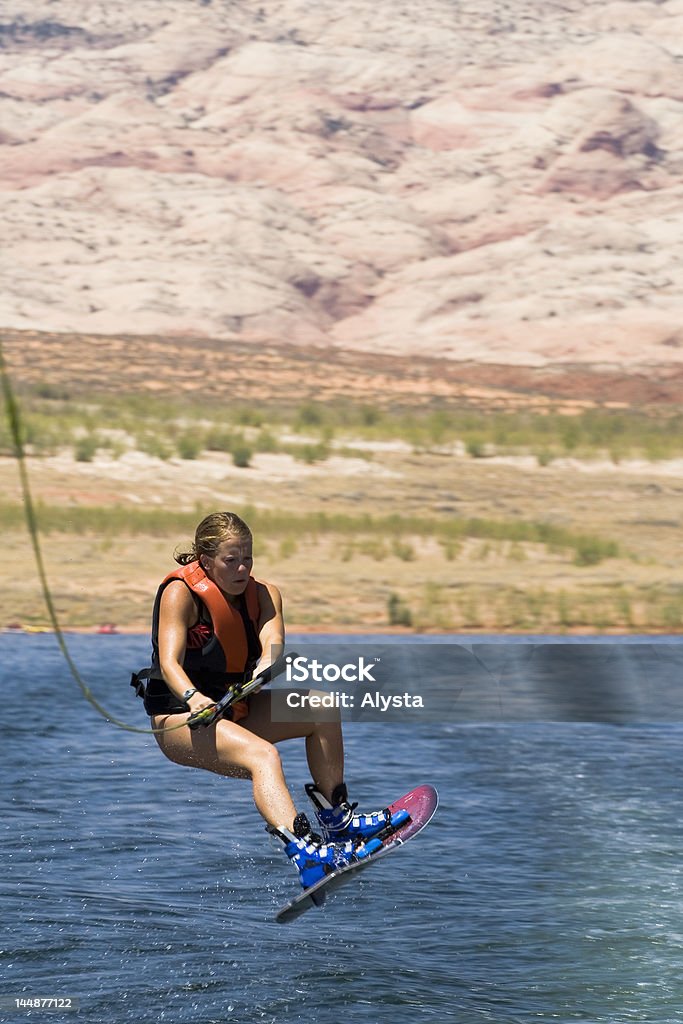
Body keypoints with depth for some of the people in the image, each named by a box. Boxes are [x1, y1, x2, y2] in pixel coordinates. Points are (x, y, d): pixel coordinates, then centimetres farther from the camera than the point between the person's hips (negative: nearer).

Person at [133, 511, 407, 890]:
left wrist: (264, 667, -44)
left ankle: (336, 819, 2)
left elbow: (272, 639, -20)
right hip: (182, 718, -7)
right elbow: (169, 662, -28)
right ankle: (306, 858, -53)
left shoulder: (263, 594, 1)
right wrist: (193, 698, -49)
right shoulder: (180, 593, -15)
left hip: (237, 709, 7)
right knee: (262, 755, -33)